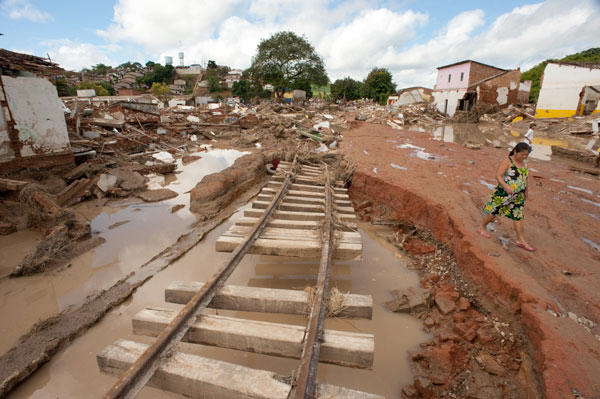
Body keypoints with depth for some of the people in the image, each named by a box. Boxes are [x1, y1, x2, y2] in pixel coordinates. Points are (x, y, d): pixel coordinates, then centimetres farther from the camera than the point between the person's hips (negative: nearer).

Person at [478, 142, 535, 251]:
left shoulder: (524, 162, 7)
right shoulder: (507, 161, -14)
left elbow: (524, 177, 20)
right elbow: (498, 176, -20)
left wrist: (525, 191, 24)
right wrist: (506, 187, -33)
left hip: (518, 196, 6)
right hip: (504, 193, -6)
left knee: (518, 216, 7)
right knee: (493, 212, 6)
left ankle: (521, 241, 14)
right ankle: (482, 228, 28)